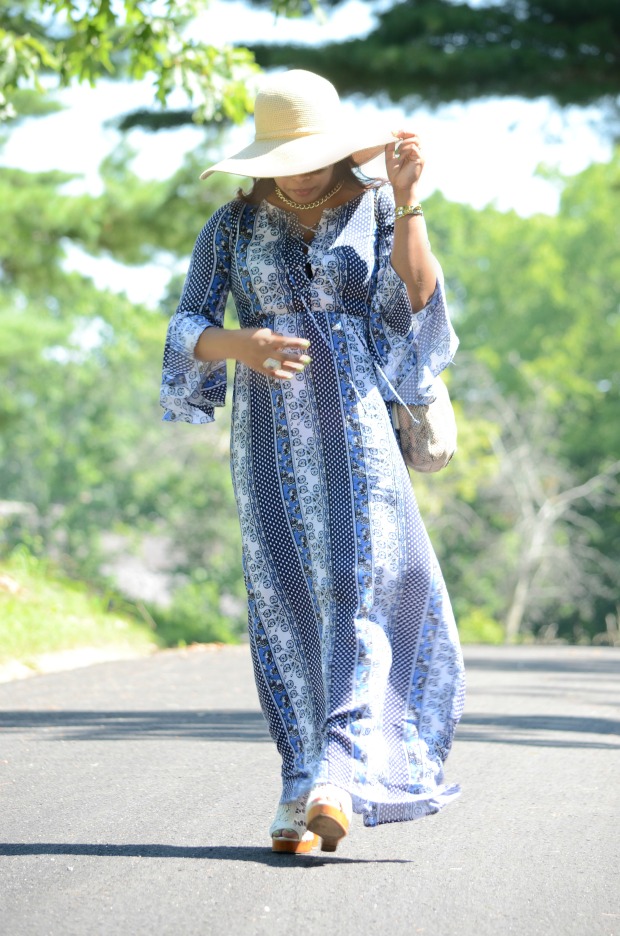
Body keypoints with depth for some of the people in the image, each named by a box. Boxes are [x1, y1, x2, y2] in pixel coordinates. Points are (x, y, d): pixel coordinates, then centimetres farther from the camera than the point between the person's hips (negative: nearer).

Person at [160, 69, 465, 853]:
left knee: (365, 588, -14)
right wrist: (236, 344, -17)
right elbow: (186, 330, 4)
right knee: (286, 600, -2)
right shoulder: (235, 225, 6)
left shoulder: (377, 211, 4)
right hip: (270, 433, 1)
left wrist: (407, 200, -18)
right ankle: (301, 794, 2)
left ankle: (334, 772, -19)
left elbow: (416, 301, -10)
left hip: (357, 428, -1)